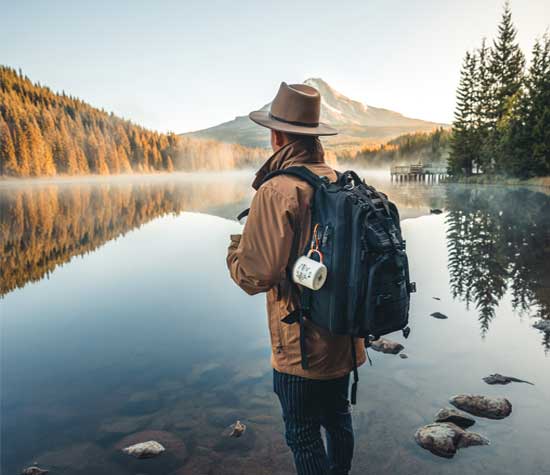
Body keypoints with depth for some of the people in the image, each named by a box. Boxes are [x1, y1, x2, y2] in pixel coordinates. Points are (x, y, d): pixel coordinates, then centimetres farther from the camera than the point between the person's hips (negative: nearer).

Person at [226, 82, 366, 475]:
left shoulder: (276, 191, -21)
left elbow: (255, 276, -22)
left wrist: (235, 250, -1)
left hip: (302, 345, -7)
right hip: (345, 337, 8)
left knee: (304, 436, 12)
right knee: (338, 418, 26)